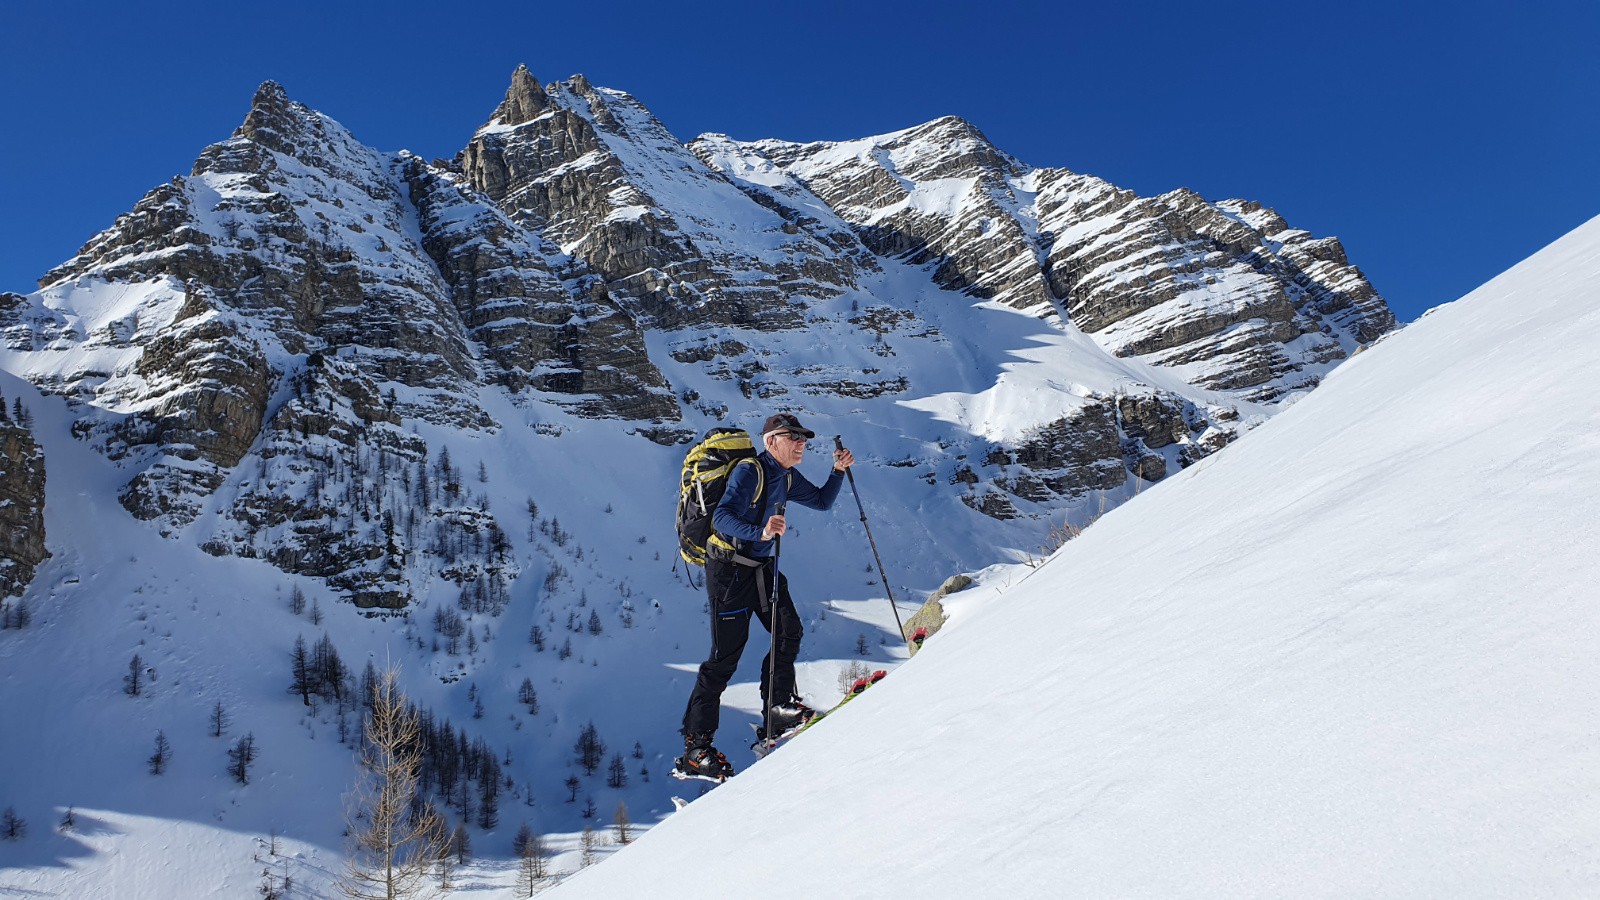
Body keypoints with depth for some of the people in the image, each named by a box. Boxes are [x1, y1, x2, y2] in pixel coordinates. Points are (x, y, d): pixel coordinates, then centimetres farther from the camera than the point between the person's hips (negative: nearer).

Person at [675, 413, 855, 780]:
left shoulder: (787, 477, 7)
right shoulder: (749, 472, -19)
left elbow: (822, 501, 20)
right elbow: (722, 518, -30)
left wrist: (839, 471, 5)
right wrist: (760, 531, -46)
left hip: (763, 567, 9)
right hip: (730, 571, -8)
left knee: (789, 632, 4)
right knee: (725, 656, -6)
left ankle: (777, 709, 21)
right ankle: (695, 746, 2)